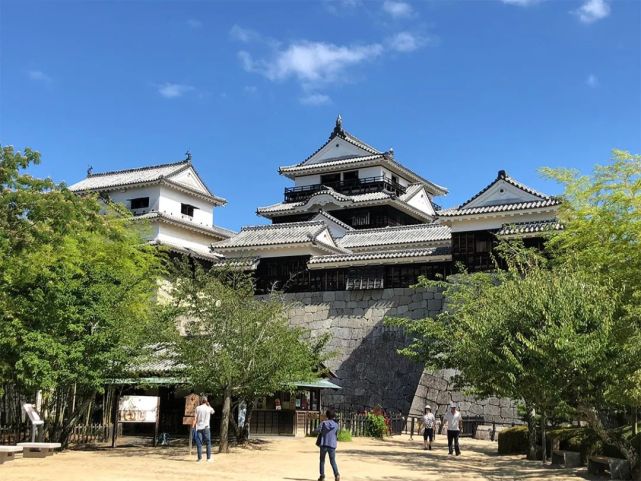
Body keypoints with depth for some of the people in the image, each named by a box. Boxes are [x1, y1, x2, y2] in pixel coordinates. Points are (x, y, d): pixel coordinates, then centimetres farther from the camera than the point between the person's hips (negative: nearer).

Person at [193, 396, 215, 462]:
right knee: (208, 443, 6)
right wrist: (208, 405, 21)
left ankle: (200, 458, 0)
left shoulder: (198, 408, -2)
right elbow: (213, 411, 24)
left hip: (199, 427, 0)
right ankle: (209, 458, 3)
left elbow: (195, 418, -4)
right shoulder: (209, 408, 1)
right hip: (206, 427, 0)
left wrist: (193, 425, 3)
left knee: (199, 443, 3)